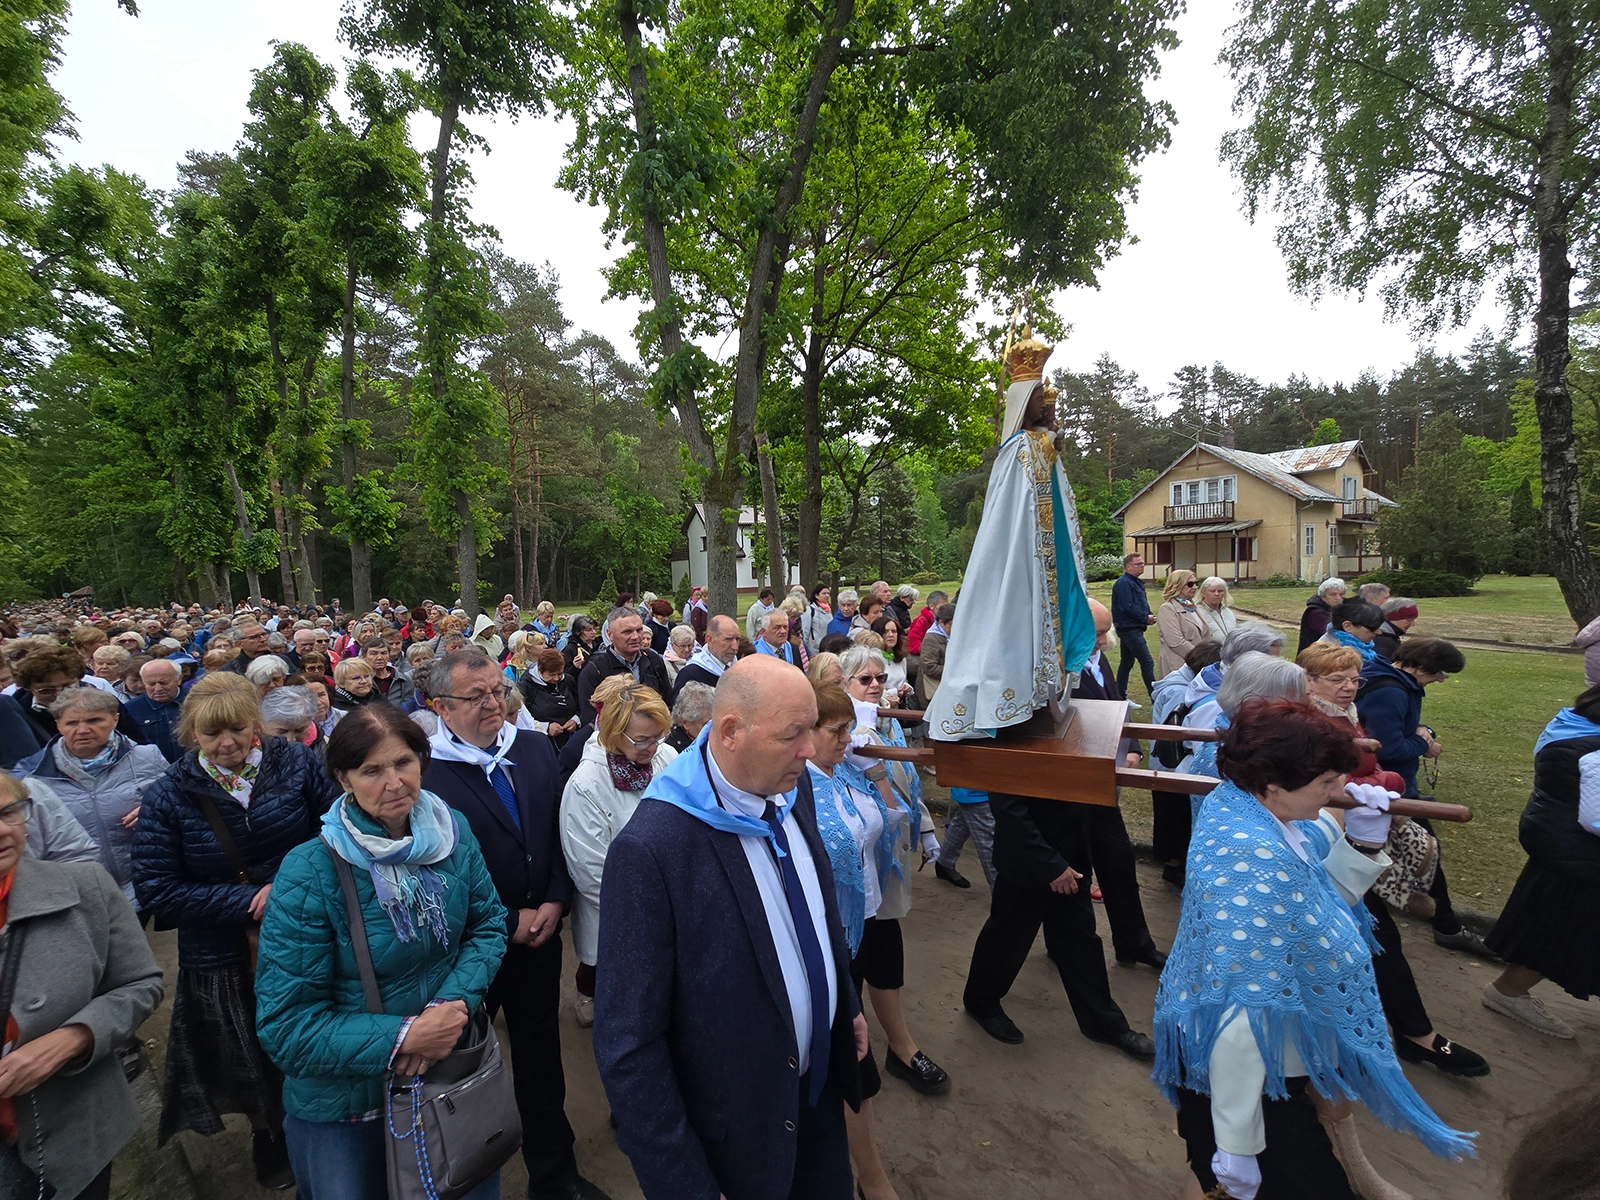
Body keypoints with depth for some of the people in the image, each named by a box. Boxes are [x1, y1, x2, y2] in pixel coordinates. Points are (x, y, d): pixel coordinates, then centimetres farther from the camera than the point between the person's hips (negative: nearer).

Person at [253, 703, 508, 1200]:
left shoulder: (453, 831, -12)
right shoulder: (310, 872, -23)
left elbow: (488, 922, -2)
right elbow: (286, 1026, -19)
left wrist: (456, 1001, -20)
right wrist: (404, 1037, -27)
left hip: (453, 1070, 4)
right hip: (344, 1104, -3)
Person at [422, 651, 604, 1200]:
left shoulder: (536, 748, -3)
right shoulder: (424, 771, -20)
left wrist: (556, 900, -8)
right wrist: (508, 923, -14)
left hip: (540, 933, 4)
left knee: (542, 1060, 20)